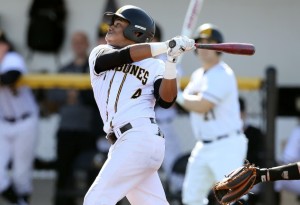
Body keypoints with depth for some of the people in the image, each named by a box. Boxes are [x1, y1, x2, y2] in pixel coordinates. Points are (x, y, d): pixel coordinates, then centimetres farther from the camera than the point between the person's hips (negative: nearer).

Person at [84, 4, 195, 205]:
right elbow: (122, 56, -5)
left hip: (142, 138, -5)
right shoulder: (99, 54, 16)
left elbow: (166, 100, -9)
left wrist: (171, 61, -18)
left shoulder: (154, 66, 5)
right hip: (124, 143, 5)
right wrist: (167, 45, -13)